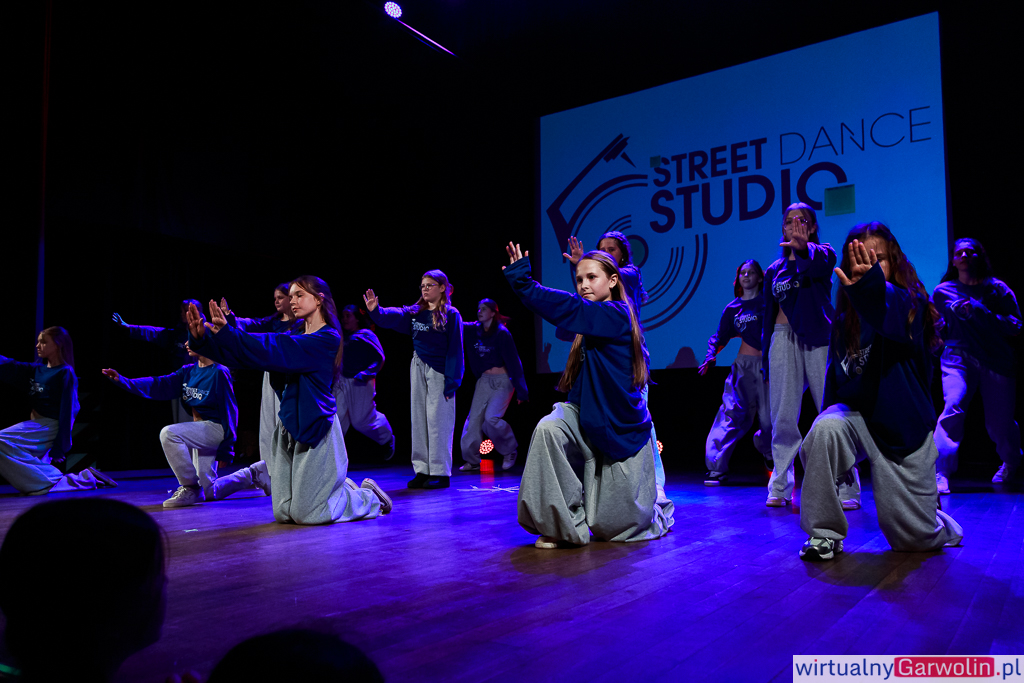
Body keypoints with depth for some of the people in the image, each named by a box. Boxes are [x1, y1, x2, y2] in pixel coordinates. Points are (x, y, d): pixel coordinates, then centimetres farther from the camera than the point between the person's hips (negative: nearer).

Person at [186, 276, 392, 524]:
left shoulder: (327, 338, -10)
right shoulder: (295, 337, 14)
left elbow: (273, 352, -24)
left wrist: (227, 333, -28)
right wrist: (201, 338, -5)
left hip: (314, 429, -8)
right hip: (288, 429, 8)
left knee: (305, 514, -5)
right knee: (284, 513, 6)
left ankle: (369, 497, 17)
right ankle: (344, 489, 26)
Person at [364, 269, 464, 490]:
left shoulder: (451, 315, -5)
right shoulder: (415, 313, 10)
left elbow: (455, 350, -8)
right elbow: (392, 318, -3)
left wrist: (452, 381, -13)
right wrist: (375, 311, -24)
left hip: (439, 371, -6)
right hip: (418, 370, 6)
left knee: (438, 421, -5)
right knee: (419, 419, 7)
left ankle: (440, 473, 1)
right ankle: (422, 470, 14)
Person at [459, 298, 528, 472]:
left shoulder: (502, 333, -11)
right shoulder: (474, 330, 5)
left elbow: (514, 362, -11)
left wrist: (521, 391, -12)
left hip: (503, 381, -6)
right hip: (484, 380, 6)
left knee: (492, 418, -17)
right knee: (474, 417, -1)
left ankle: (511, 451, 6)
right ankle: (472, 460, 7)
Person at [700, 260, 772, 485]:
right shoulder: (733, 309, 11)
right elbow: (720, 337, 13)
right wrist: (710, 356, -1)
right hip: (744, 365, 1)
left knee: (770, 417, -1)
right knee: (733, 412, -10)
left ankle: (766, 446, 33)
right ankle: (717, 467, -10)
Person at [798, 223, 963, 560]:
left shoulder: (910, 303, -11)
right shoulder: (844, 321, 4)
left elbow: (892, 319, -37)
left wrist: (870, 286, -59)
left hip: (902, 424, -3)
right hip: (856, 414, 3)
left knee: (912, 537, 1)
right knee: (824, 429, -35)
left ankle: (936, 518, 41)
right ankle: (824, 533, -20)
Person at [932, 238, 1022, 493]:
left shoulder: (996, 288, 4)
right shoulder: (943, 291, 7)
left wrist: (979, 311, -16)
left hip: (997, 361, 0)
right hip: (959, 356, 0)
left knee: (999, 422, 6)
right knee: (953, 406, -25)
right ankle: (940, 473, -25)